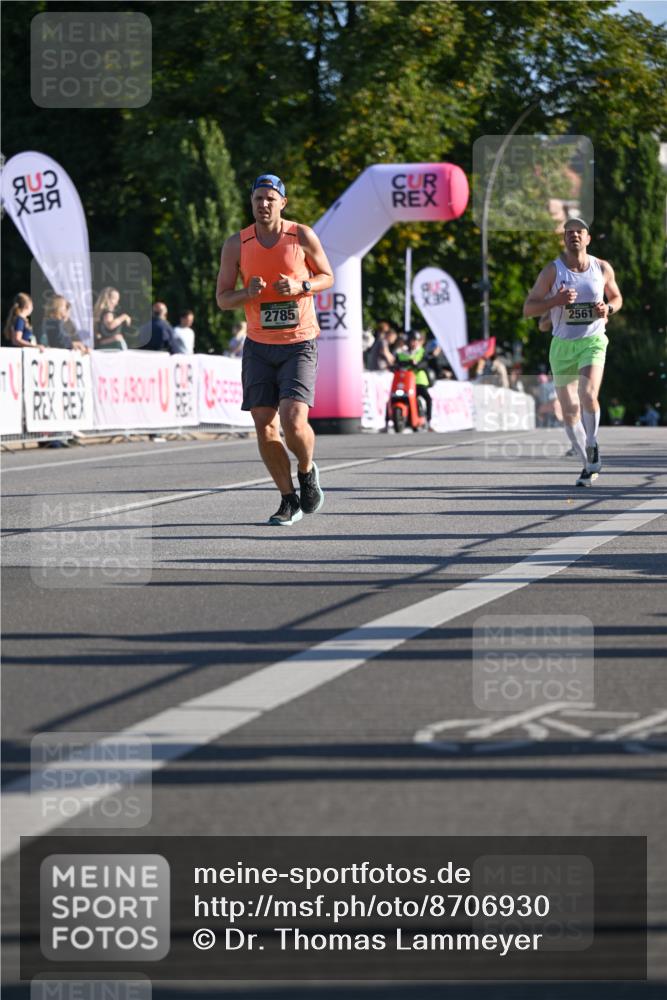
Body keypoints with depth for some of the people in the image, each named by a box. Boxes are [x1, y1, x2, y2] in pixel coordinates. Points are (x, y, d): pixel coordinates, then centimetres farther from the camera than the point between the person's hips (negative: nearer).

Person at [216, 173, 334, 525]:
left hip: (299, 345, -2)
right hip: (258, 347, 3)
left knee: (293, 421, -17)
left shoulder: (302, 237, -3)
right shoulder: (236, 244, 1)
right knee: (264, 426, -2)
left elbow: (327, 277, 9)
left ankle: (307, 470, 15)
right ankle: (289, 499, 13)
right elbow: (222, 298, 5)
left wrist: (300, 286, -11)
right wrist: (248, 292, -17)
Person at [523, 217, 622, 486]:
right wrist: (556, 300, -21)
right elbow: (528, 308, -5)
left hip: (593, 341, -1)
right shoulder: (552, 271, -3)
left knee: (588, 395, -26)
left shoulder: (603, 268, 2)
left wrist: (608, 308, -5)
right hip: (562, 345, 1)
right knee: (569, 411, 3)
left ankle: (592, 444, -2)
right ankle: (588, 465, 19)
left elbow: (616, 297, 19)